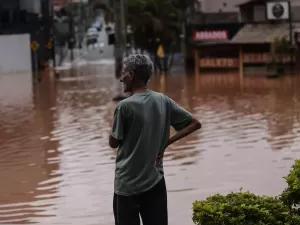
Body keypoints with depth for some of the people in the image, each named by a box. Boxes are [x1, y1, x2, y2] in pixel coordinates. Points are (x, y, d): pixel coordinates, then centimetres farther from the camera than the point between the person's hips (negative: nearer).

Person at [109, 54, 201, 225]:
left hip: (127, 184, -5)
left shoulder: (125, 106, -15)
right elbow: (195, 123, 7)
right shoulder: (164, 101, 1)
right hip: (155, 181, 5)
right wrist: (166, 142, 4)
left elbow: (114, 142, -4)